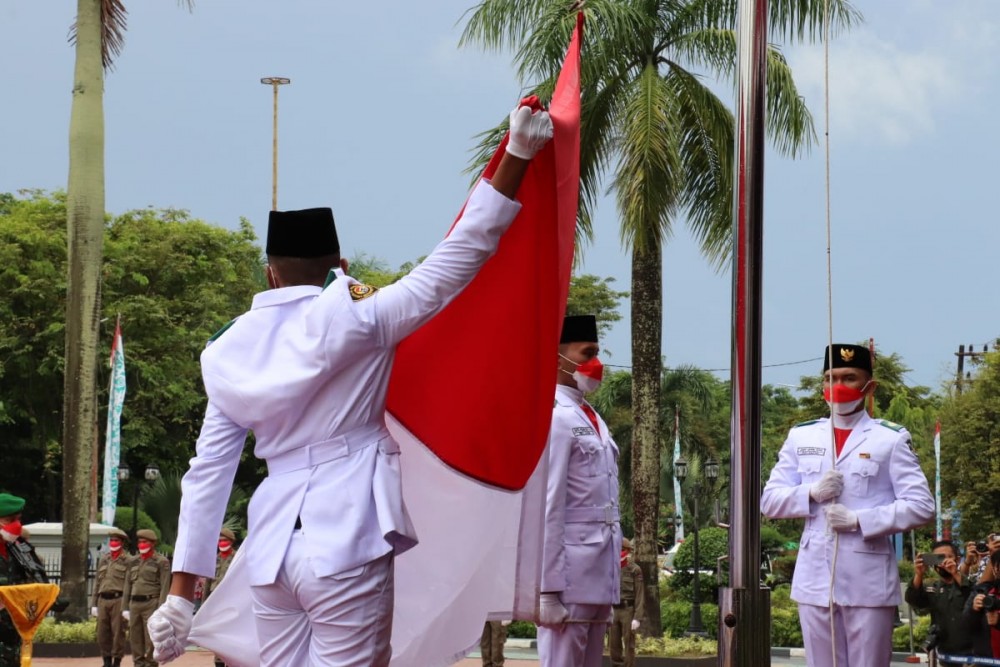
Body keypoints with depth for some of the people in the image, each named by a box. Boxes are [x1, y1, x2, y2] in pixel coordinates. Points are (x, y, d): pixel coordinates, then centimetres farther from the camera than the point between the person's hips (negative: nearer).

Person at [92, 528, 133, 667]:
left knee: (118, 632, -4)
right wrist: (94, 604, 15)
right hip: (103, 600, 6)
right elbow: (97, 582, 21)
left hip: (118, 600, -6)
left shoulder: (128, 561, 1)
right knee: (102, 633, 5)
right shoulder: (103, 560, 19)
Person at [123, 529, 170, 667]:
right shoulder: (134, 561, 17)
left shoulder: (161, 561, -1)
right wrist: (125, 607, 12)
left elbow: (164, 587, -7)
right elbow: (128, 585, 18)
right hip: (134, 603, 6)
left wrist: (160, 609, -14)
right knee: (135, 637, 6)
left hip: (151, 603, -6)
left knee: (150, 638, -7)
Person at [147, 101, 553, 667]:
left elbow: (208, 472, 9)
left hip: (273, 548, 5)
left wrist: (182, 593, 11)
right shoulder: (351, 320, -5)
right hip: (346, 542, -5)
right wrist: (517, 157, -4)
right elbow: (456, 259, -6)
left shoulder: (230, 353, 9)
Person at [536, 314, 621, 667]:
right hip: (570, 574, -9)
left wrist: (609, 585, 17)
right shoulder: (555, 418, -11)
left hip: (599, 575, 9)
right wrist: (548, 590, -20)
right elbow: (546, 508, -17)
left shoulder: (593, 419, 17)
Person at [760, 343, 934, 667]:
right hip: (815, 578, 4)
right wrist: (811, 493, -8)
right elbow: (769, 500, 11)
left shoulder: (890, 439, 0)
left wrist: (860, 519, -15)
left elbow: (921, 505, -6)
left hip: (869, 581, -4)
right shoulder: (801, 437, 12)